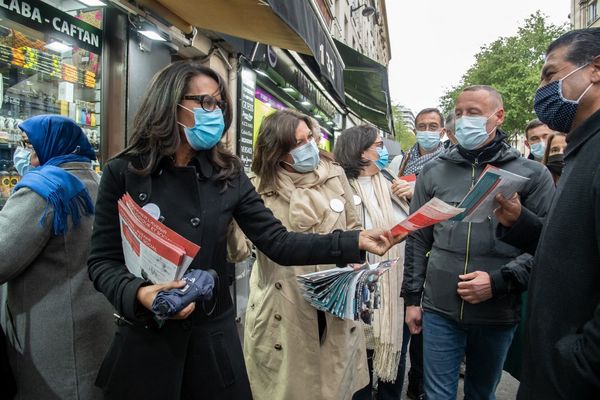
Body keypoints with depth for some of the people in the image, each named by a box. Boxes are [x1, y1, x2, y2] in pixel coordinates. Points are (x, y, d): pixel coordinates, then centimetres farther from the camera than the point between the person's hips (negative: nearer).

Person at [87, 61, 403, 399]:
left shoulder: (228, 173, -1)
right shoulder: (123, 172, -6)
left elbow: (278, 242, -6)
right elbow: (103, 261, -4)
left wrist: (355, 241, -15)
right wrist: (138, 293, -25)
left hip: (214, 337, 2)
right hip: (145, 340, -1)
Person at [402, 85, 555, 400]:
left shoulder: (531, 174, -1)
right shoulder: (433, 172, 4)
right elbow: (418, 240, 6)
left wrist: (499, 281, -16)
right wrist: (412, 298, 6)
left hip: (499, 315, 0)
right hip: (439, 310, 1)